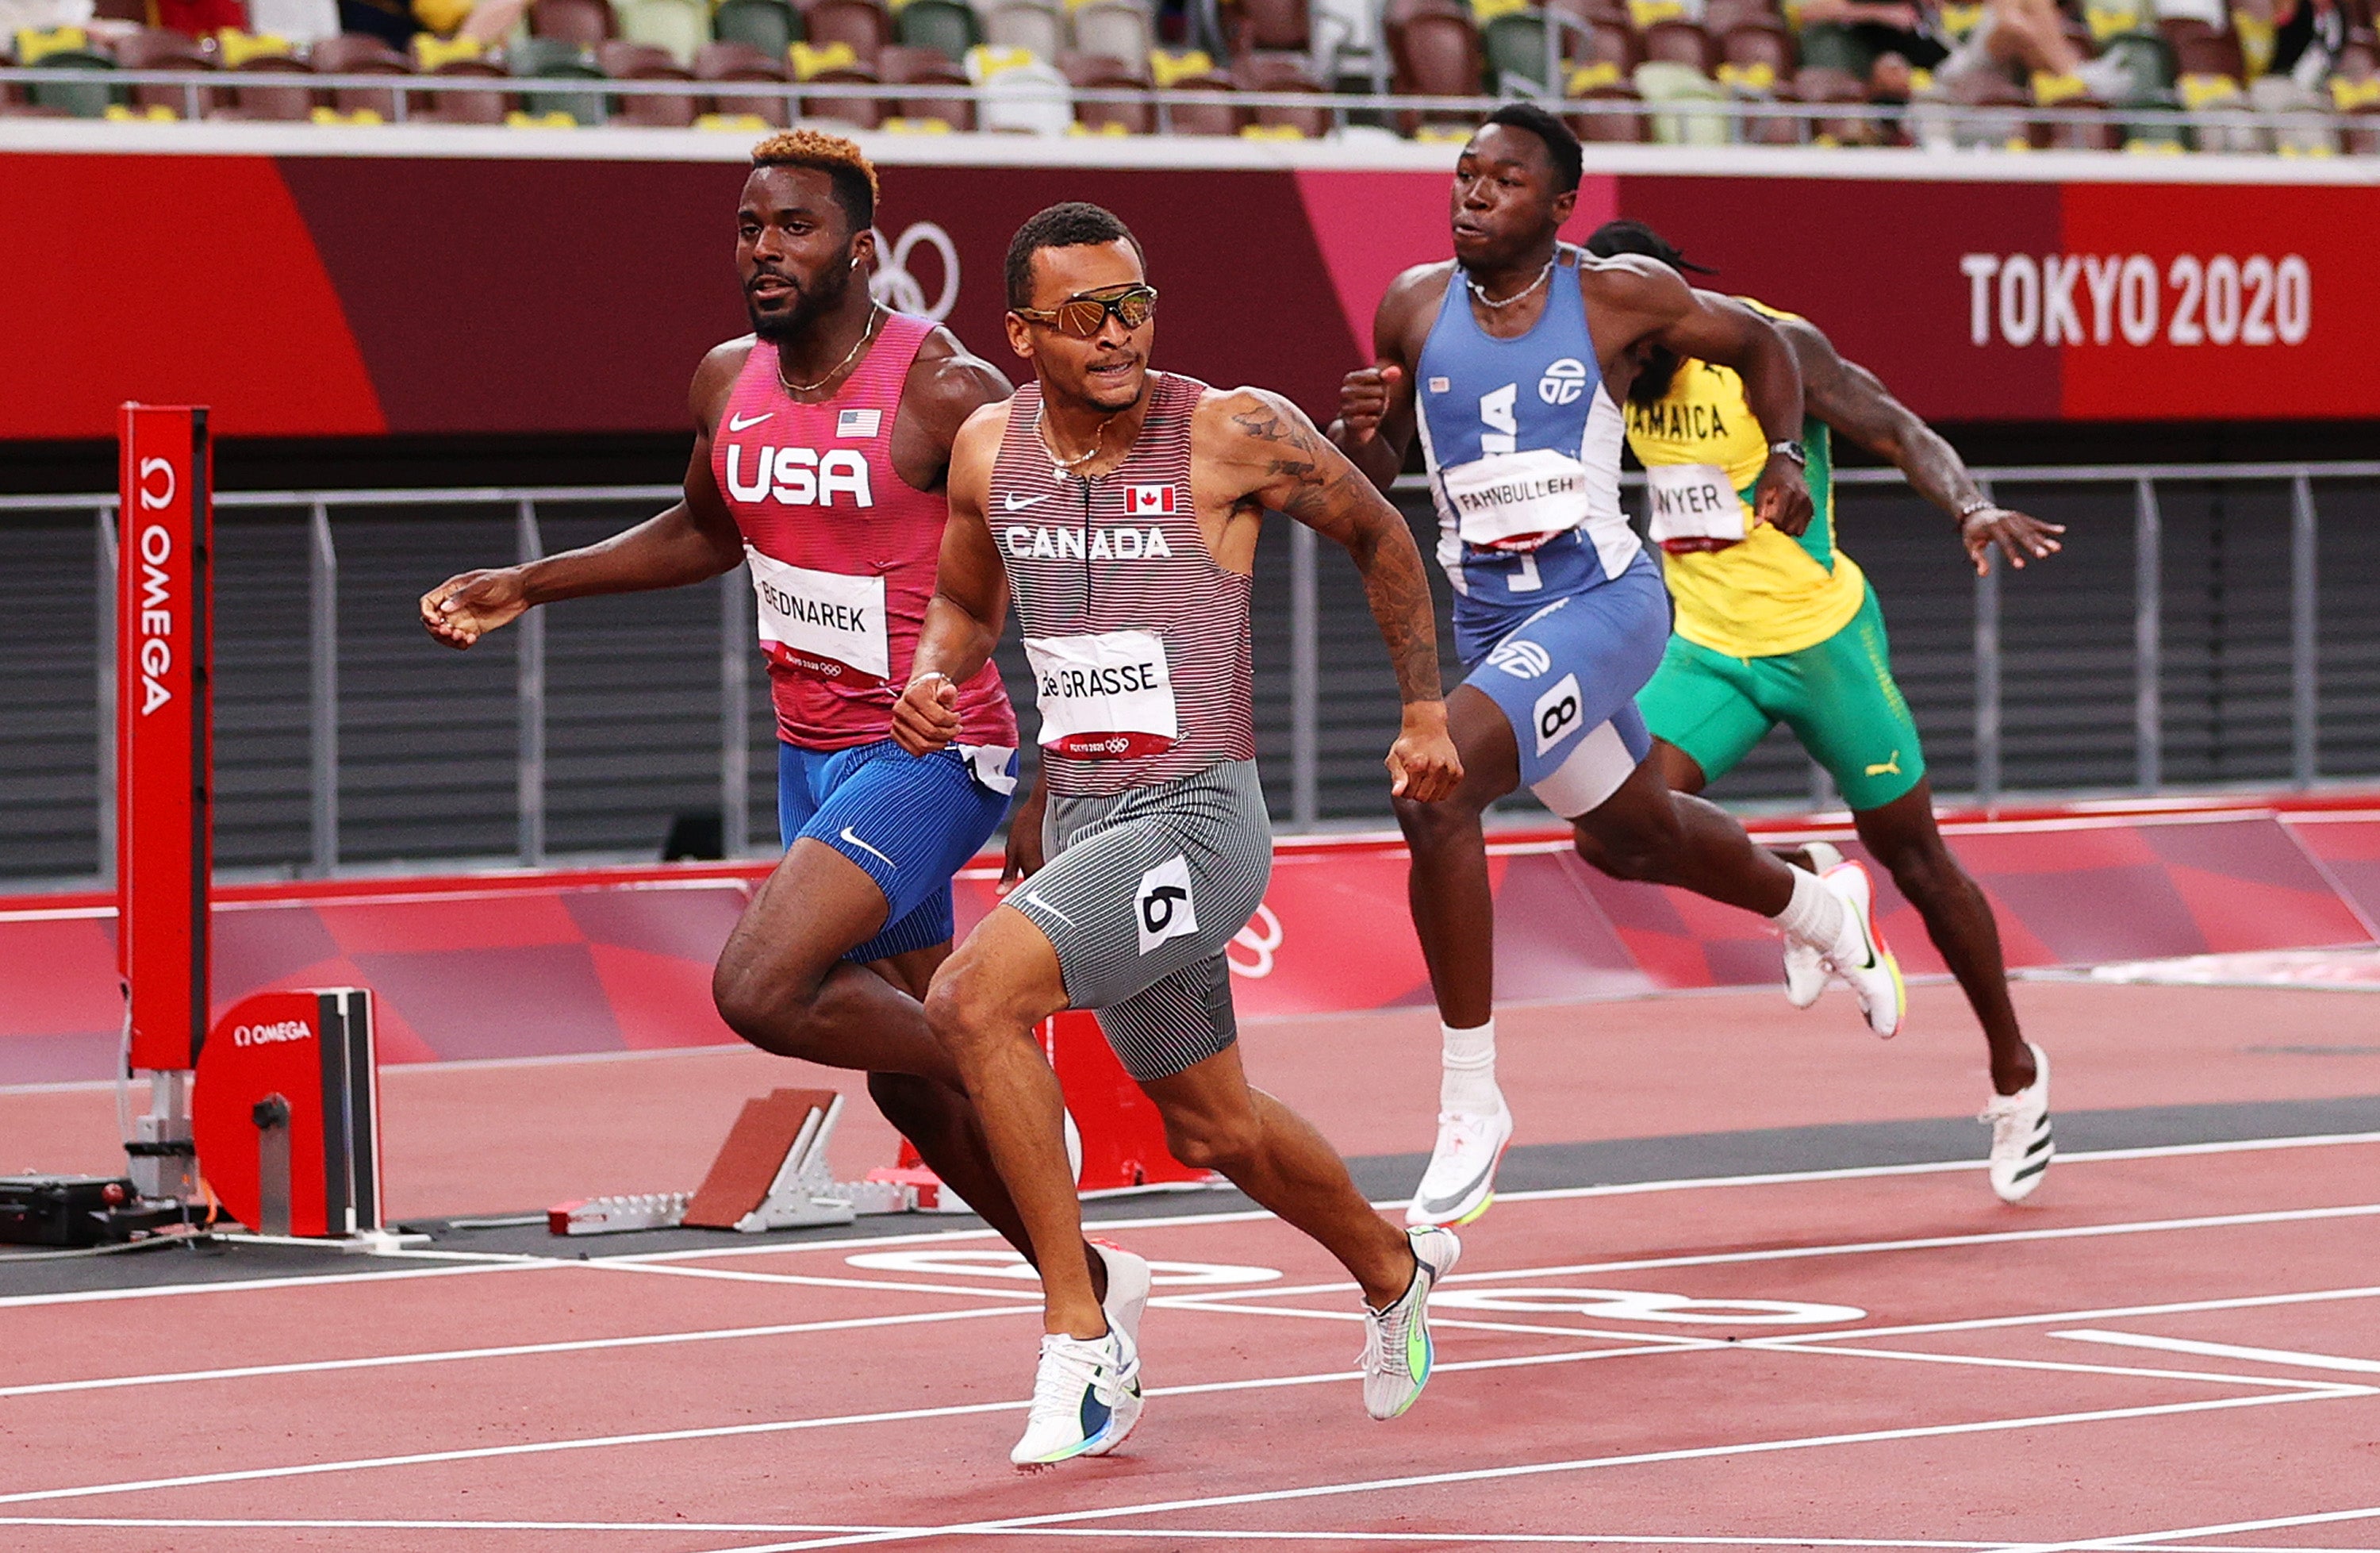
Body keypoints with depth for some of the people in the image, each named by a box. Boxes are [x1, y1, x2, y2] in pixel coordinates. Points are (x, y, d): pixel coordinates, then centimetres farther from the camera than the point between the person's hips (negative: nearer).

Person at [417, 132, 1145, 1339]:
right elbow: (705, 533, 24)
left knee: (760, 989, -24)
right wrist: (526, 587, 19)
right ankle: (1088, 1285, 30)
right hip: (812, 759, 7)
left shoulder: (944, 393, -18)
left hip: (929, 756, -7)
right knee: (908, 1077, 13)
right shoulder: (729, 385, 3)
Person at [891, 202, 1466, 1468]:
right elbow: (966, 603, 21)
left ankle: (1080, 1342, -19)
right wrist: (931, 680, -1)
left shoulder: (1232, 433, -13)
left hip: (1197, 822, -6)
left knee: (975, 996, -27)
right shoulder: (990, 448, 1)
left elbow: (1377, 534, 4)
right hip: (1078, 817, 6)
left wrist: (1425, 710, 6)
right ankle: (1393, 1272, 51)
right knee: (1212, 1128, 21)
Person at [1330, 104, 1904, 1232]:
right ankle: (1820, 909, 61)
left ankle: (1471, 1103, -21)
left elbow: (1758, 343, 9)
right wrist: (1359, 432, -12)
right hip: (1489, 620, 6)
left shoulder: (1619, 296, -9)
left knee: (1434, 782, -29)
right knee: (1630, 837, 27)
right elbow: (1370, 478, 10)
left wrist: (1784, 457, -5)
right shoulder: (1414, 309, 0)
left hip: (1600, 601, -6)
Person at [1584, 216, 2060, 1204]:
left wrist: (1971, 506, -44)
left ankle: (2014, 1073, 25)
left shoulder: (1772, 348, -19)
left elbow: (1898, 431, -24)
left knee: (1913, 857, 6)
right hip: (1705, 648, 5)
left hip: (1819, 639, -5)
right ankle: (1802, 883, 10)